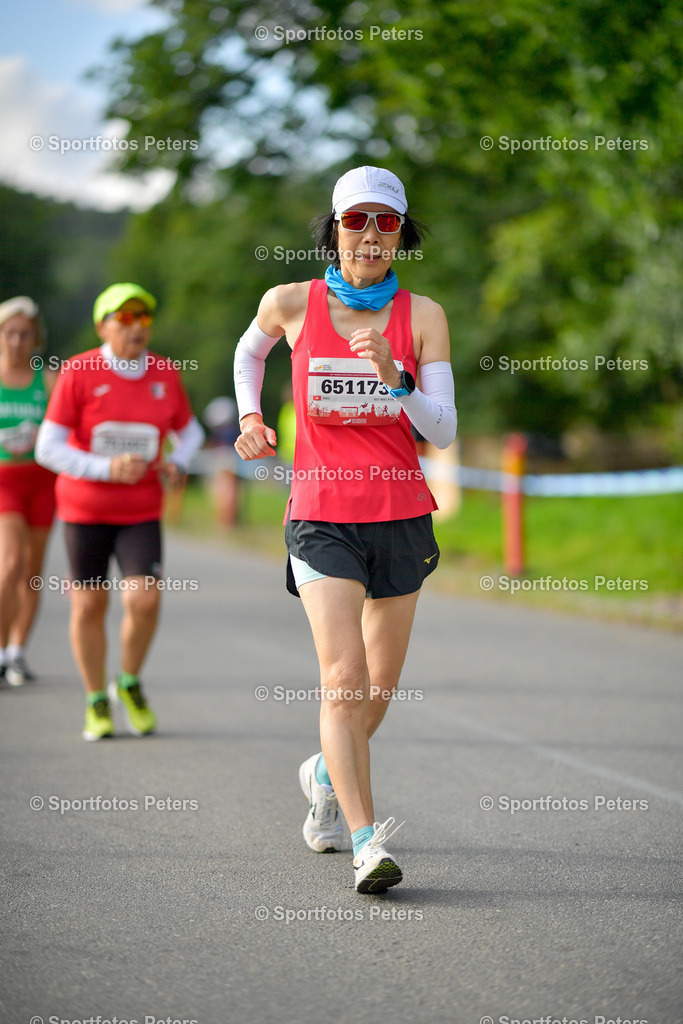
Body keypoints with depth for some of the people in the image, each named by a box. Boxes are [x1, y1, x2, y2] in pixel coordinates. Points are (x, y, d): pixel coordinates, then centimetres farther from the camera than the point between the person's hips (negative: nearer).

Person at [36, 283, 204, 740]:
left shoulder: (165, 374, 0)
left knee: (145, 600, -13)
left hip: (142, 512, 2)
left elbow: (189, 430, 17)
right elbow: (48, 448, -11)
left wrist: (178, 463, -3)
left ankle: (130, 684, 14)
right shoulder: (78, 373, -10)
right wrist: (106, 469, -22)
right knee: (89, 605, 4)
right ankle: (96, 701, 23)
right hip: (85, 509, -1)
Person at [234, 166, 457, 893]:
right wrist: (250, 418, 5)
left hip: (400, 516, 2)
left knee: (380, 686, 13)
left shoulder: (422, 315, -1)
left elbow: (442, 432, -6)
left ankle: (326, 773, 43)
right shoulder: (290, 304, -2)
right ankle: (367, 845, -18)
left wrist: (393, 377, -22)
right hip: (322, 516, -2)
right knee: (344, 680, -17)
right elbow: (248, 352, 21)